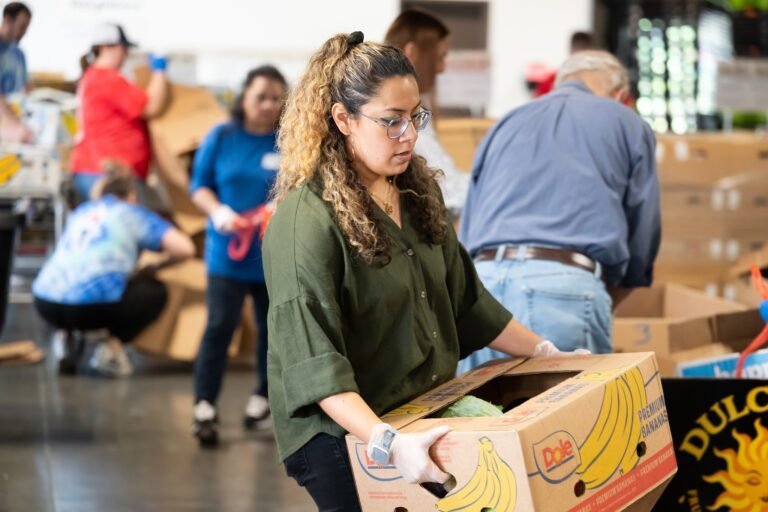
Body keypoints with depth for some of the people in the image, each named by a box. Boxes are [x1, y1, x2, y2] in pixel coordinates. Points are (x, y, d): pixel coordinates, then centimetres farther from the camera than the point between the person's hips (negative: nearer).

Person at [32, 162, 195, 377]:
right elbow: (184, 248, 0)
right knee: (155, 291, 20)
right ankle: (111, 348, 1)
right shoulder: (134, 214, 11)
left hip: (45, 304, 5)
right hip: (90, 305, -5)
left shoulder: (80, 212, 26)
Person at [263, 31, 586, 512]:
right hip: (343, 435, -7)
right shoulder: (306, 220, -20)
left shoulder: (418, 190, 6)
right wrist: (385, 442, -36)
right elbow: (313, 358, -27)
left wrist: (543, 351, 16)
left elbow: (464, 297, 18)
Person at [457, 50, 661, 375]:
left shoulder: (506, 124, 28)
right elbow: (641, 247, 17)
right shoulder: (629, 125, 18)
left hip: (482, 287, 4)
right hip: (566, 290, -4)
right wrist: (601, 305, 31)